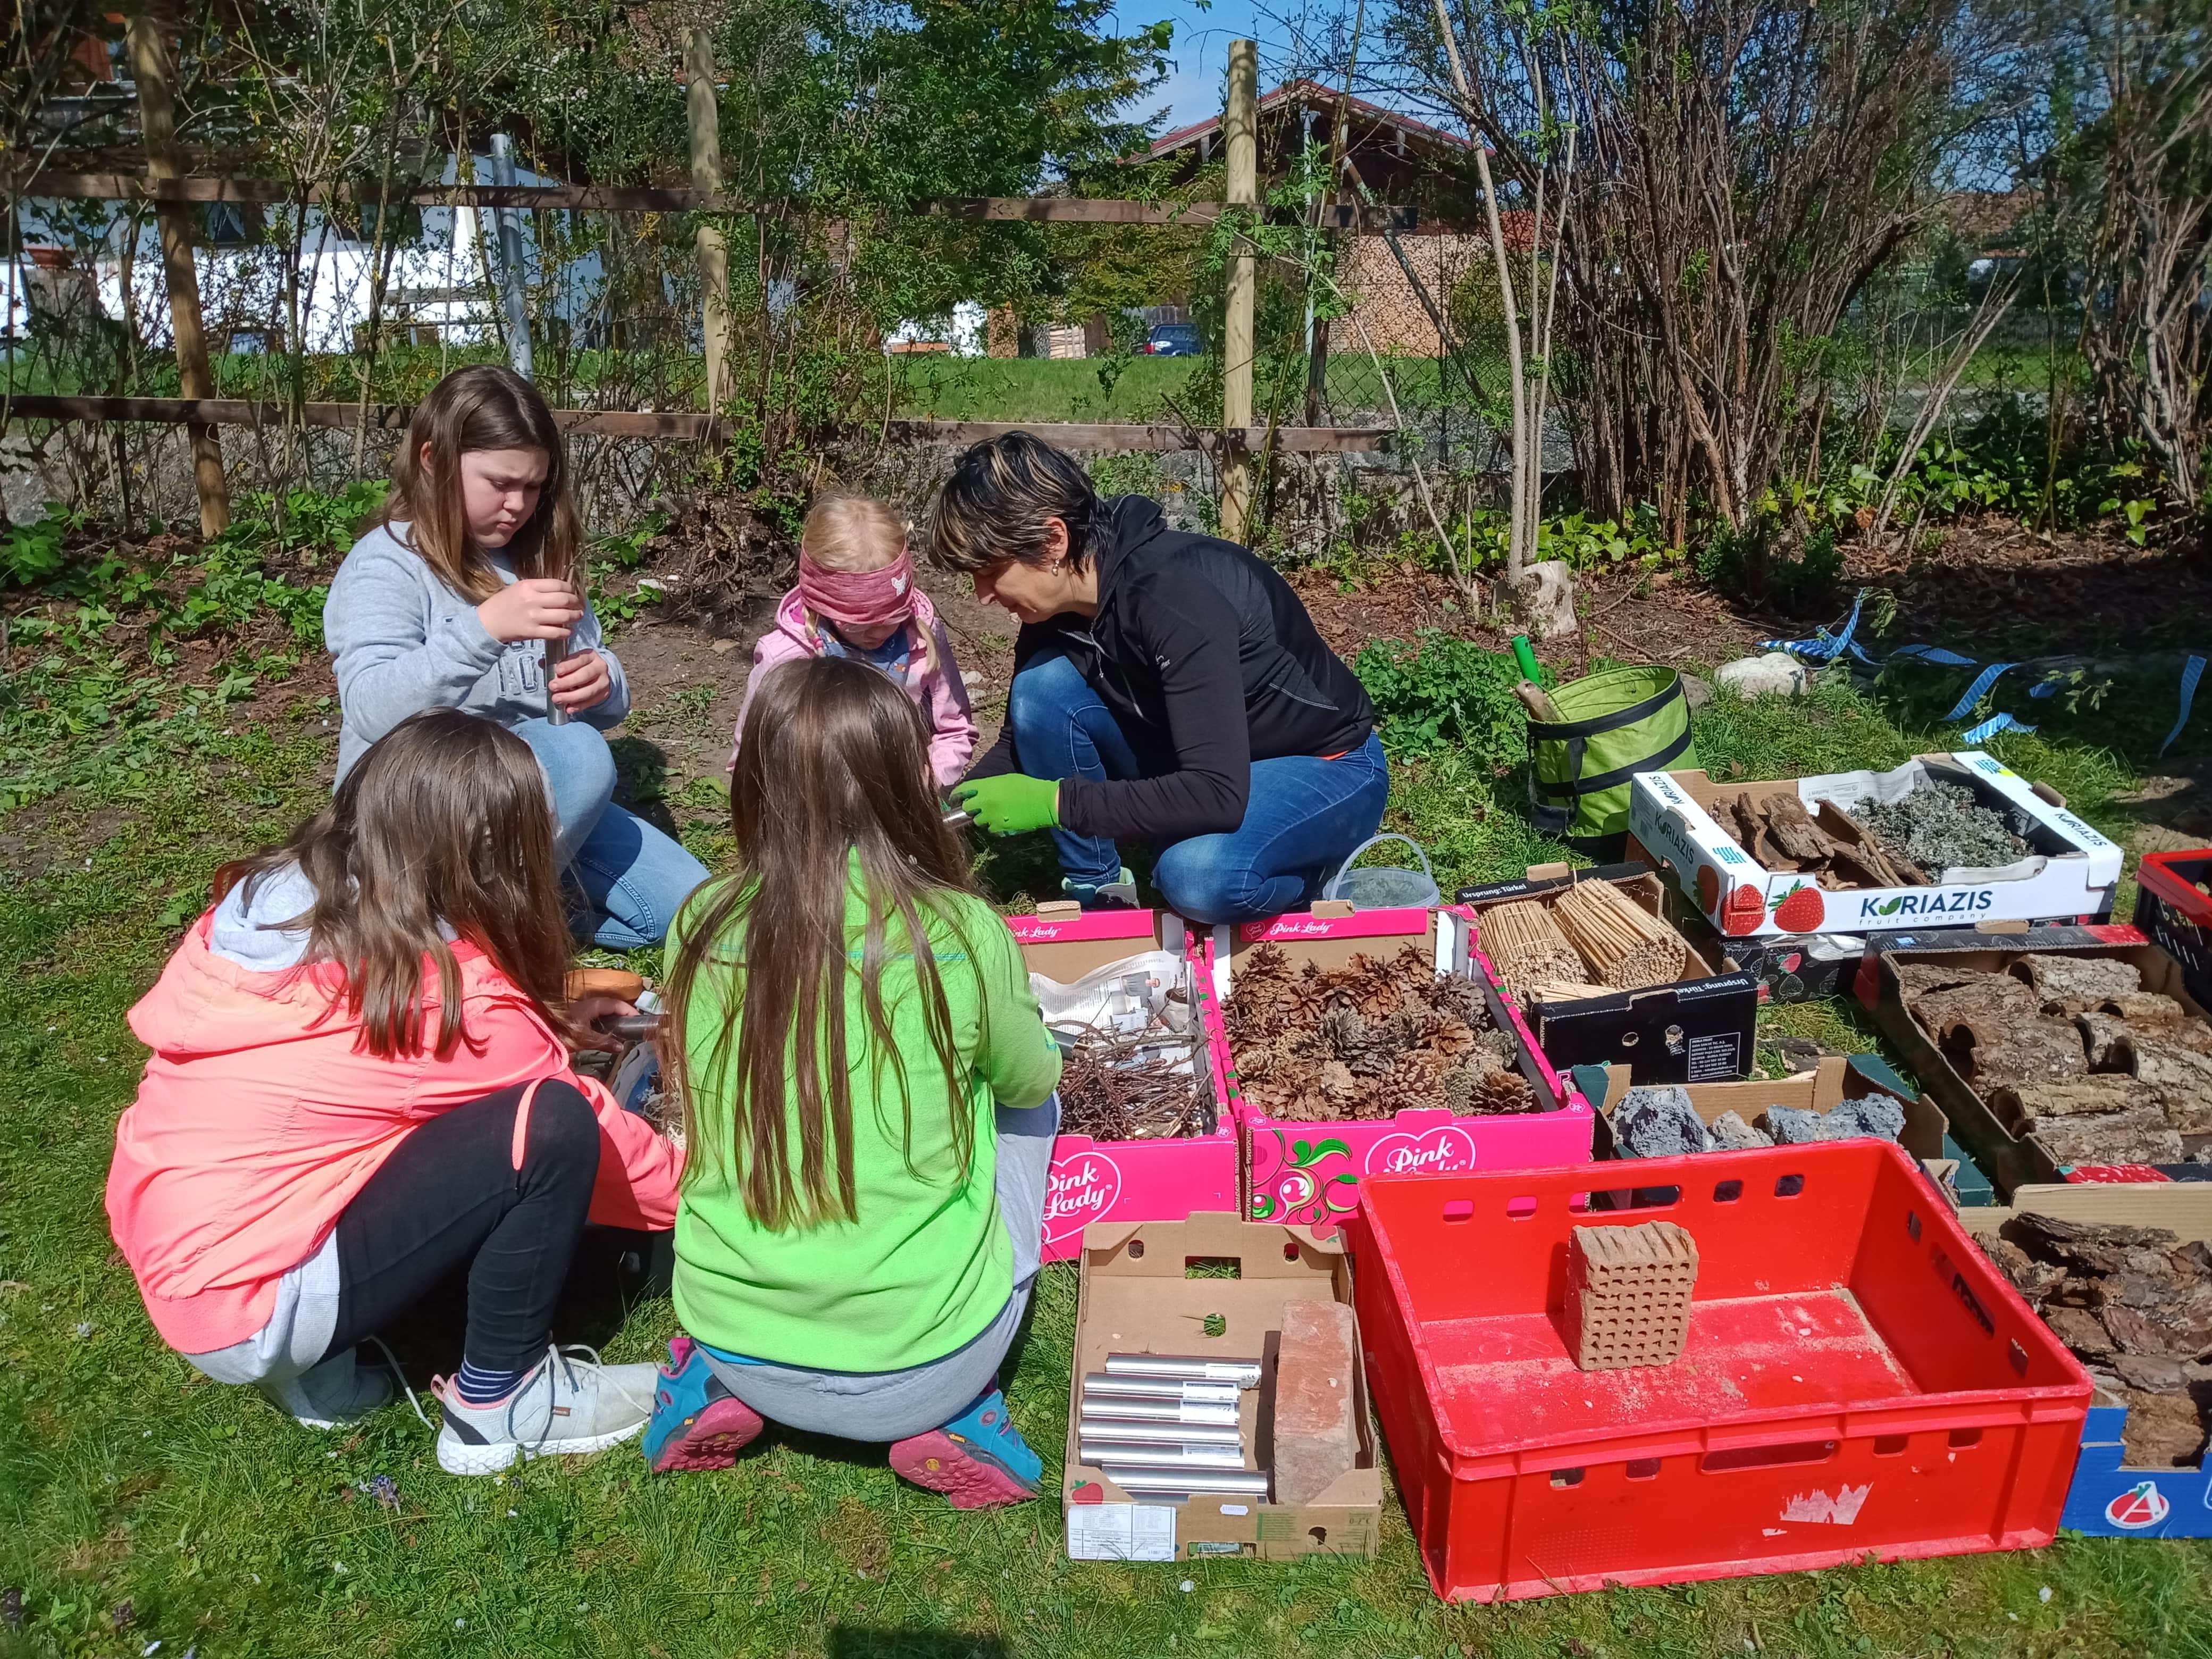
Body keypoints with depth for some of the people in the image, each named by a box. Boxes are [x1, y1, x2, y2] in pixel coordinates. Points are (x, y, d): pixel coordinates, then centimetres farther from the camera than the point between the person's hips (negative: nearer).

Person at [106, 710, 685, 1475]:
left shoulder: (260, 902, -1)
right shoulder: (451, 992, -20)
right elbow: (587, 1125, -6)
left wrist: (545, 1024, 20)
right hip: (249, 1312, -8)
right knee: (553, 1128, -17)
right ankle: (497, 1405, 3)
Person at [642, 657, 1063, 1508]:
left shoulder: (703, 926, -9)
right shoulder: (962, 936, -16)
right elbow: (1031, 1079, 5)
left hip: (736, 1347, 3)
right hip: (923, 1365, -3)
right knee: (1028, 1109, 20)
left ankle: (720, 1385, 13)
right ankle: (954, 1409, 8)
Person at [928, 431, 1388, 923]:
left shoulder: (1178, 598, -33)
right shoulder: (1057, 606, -9)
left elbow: (1218, 795, -38)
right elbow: (1021, 742, 6)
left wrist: (1055, 801, -33)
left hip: (1328, 768, -7)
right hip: (1198, 764, 7)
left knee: (1198, 875, -38)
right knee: (1044, 684, -15)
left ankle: (1307, 870, -3)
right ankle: (1096, 887, 0)